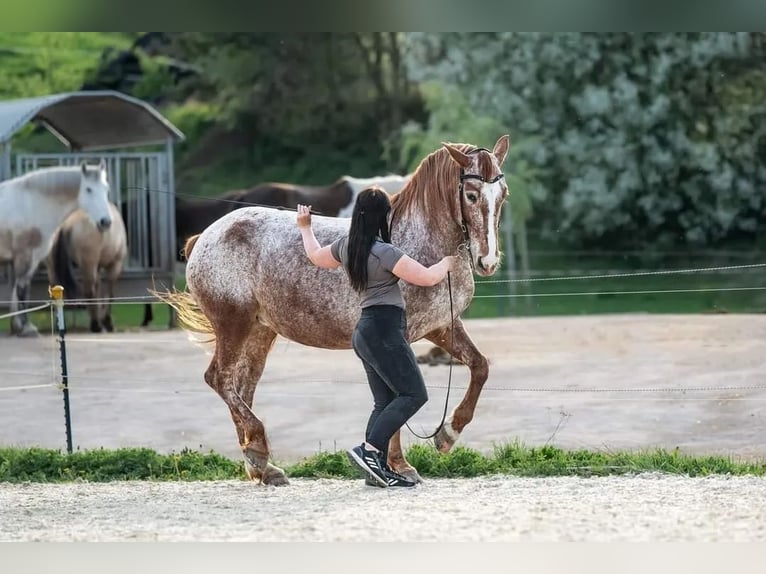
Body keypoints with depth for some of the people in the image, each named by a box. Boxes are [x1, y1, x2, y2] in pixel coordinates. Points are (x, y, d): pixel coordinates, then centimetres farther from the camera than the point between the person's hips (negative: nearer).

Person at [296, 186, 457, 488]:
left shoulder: (346, 246, 8)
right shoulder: (384, 252, -17)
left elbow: (316, 256, 29)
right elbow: (427, 277, -15)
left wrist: (305, 228, 47)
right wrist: (447, 263, 6)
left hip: (364, 330, 9)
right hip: (385, 329, -9)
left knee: (385, 402, 9)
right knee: (414, 394, -9)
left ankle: (378, 468, 2)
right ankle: (369, 449, -19)